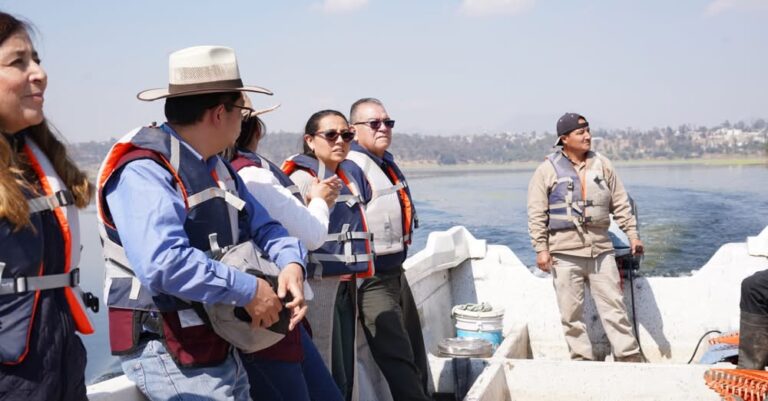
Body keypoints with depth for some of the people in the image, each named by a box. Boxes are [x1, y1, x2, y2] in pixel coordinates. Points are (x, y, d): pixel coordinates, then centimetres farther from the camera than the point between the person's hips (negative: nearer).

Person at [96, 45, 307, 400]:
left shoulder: (216, 167, 12)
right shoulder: (144, 169, -20)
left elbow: (261, 225, 14)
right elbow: (162, 263, -33)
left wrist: (291, 261, -9)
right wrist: (249, 290, -25)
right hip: (168, 353, -9)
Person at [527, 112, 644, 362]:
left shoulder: (602, 165, 9)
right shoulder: (547, 170, -2)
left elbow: (620, 204, 14)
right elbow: (537, 214, -3)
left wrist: (632, 234, 9)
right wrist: (541, 249, -8)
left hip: (600, 249, 3)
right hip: (565, 252, -2)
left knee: (614, 306, 5)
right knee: (572, 313, 3)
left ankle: (630, 358, 13)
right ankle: (582, 360, 14)